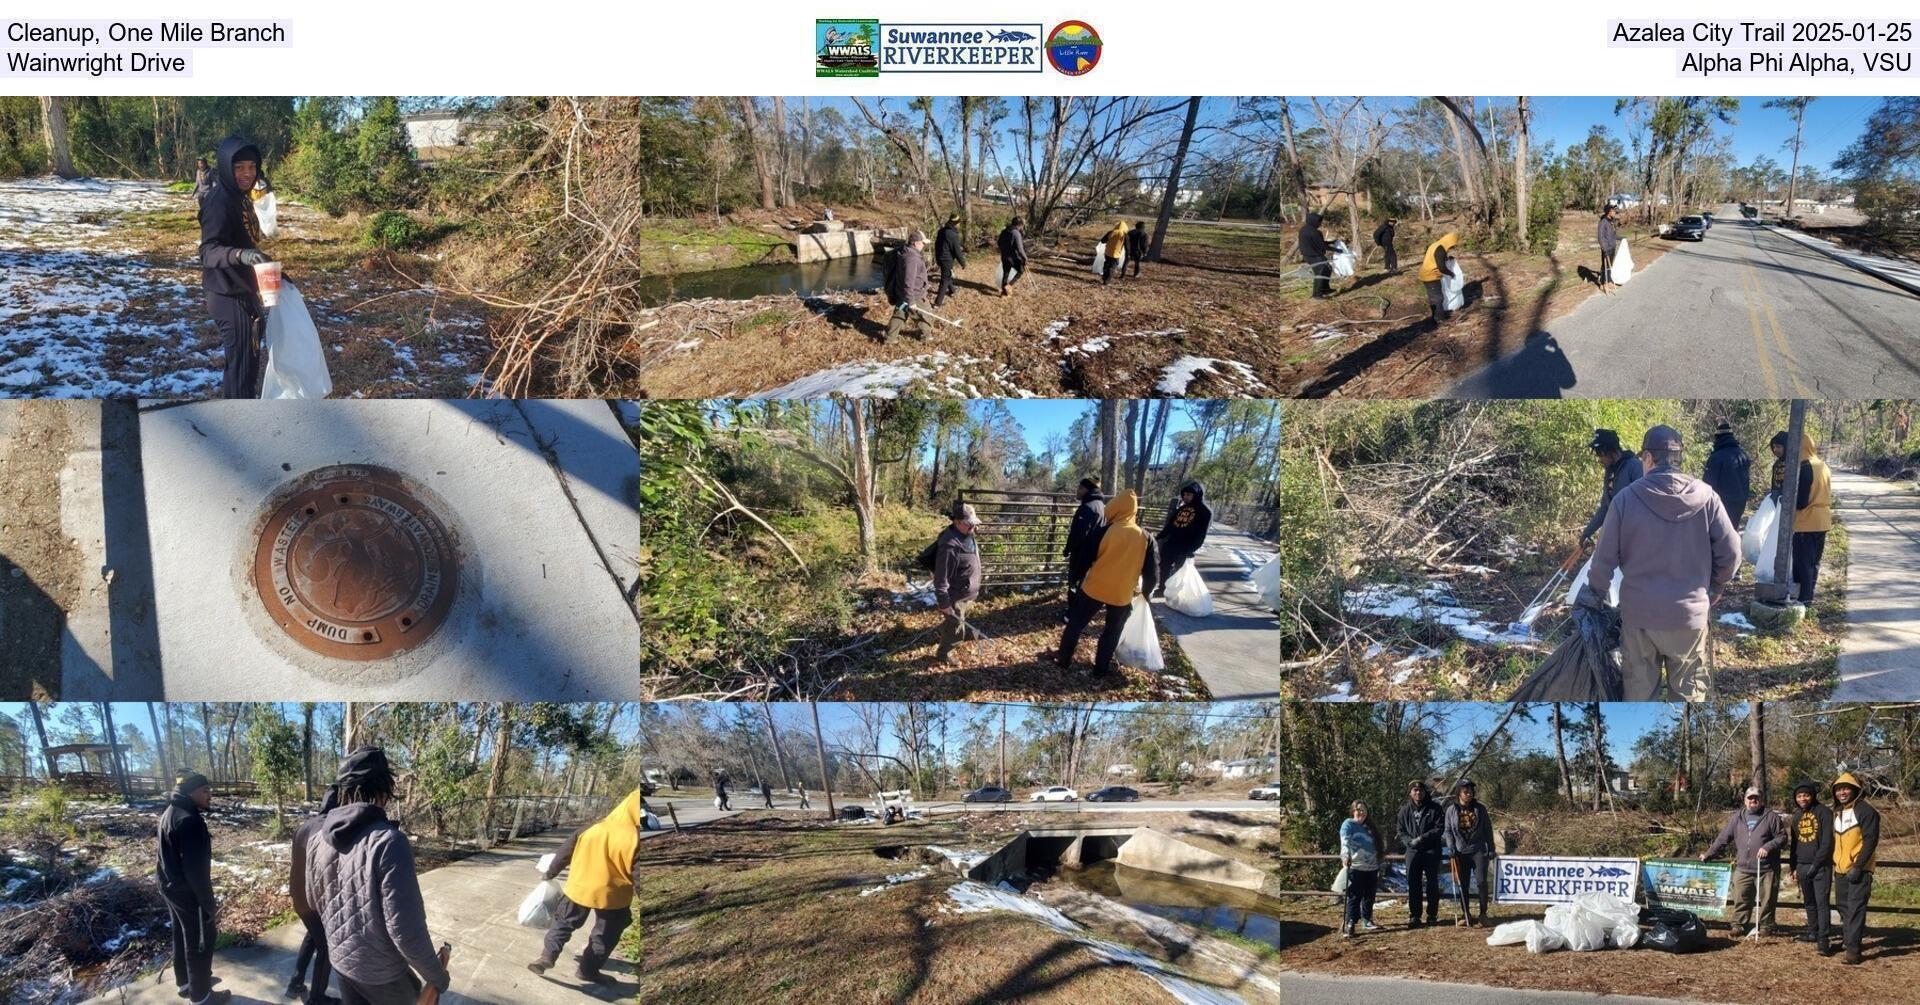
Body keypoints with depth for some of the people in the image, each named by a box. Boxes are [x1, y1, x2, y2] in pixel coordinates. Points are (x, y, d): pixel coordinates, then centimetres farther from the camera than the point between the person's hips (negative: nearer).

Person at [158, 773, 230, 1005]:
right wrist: (209, 902, -21)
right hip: (188, 893, -10)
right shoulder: (189, 820, -27)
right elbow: (196, 868, -27)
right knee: (200, 942, 4)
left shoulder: (170, 813, 7)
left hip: (170, 888, 10)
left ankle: (185, 983, 39)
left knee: (182, 937, 24)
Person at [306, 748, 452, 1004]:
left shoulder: (318, 841, -5)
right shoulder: (388, 842, -27)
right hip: (382, 973, -6)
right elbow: (406, 928, -28)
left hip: (340, 960, 6)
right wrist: (437, 975, -14)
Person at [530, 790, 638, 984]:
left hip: (579, 889, 3)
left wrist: (551, 872, 21)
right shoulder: (635, 841, -19)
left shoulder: (591, 830, -4)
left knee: (563, 923, 20)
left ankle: (548, 956, 6)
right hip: (612, 896, -3)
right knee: (605, 936, 17)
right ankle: (589, 969, 22)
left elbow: (564, 853, 6)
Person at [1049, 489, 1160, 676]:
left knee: (1076, 624, 15)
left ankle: (1064, 658, 22)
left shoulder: (1105, 531, -12)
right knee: (1112, 632, 17)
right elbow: (1153, 570, -1)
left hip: (1095, 588, -1)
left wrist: (1078, 580, 11)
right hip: (1122, 594, 1)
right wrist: (1146, 591, 15)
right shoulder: (1145, 537, -5)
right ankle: (1102, 667, 21)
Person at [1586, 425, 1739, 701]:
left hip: (1638, 614, 0)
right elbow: (1731, 553, -3)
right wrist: (1715, 587, 16)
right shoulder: (1704, 496, -7)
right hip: (1690, 614, 0)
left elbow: (1605, 557, -5)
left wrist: (1595, 591, 14)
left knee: (1638, 692, 12)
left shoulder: (1626, 497, -9)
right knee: (1689, 693, 12)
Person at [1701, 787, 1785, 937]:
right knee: (1740, 899, 3)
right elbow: (1723, 838, 14)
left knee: (1767, 899, 4)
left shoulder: (1771, 817, 1)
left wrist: (1768, 847, -16)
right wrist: (1708, 854, 13)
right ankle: (1739, 926, 12)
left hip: (1767, 869, -3)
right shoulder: (1737, 818, 10)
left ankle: (1766, 927, 16)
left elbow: (1782, 837, -1)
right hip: (1743, 869, 3)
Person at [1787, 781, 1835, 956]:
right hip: (1802, 867, 7)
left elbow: (1827, 842, -12)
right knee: (1809, 902, 14)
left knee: (1822, 902, -10)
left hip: (1820, 866, -7)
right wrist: (1794, 867, 16)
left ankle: (1824, 939, -12)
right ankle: (1813, 932, 26)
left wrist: (1816, 864, -15)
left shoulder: (1823, 812, -6)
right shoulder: (1797, 816, 14)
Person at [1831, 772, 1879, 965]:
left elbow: (1870, 840, -15)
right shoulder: (1837, 813, 15)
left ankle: (1853, 951, -13)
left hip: (1858, 871, -8)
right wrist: (1834, 862, 16)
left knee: (1855, 909, -10)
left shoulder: (1865, 811, -10)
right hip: (1840, 870, 8)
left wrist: (1858, 867, -19)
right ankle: (1846, 938, 32)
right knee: (1843, 907, 17)